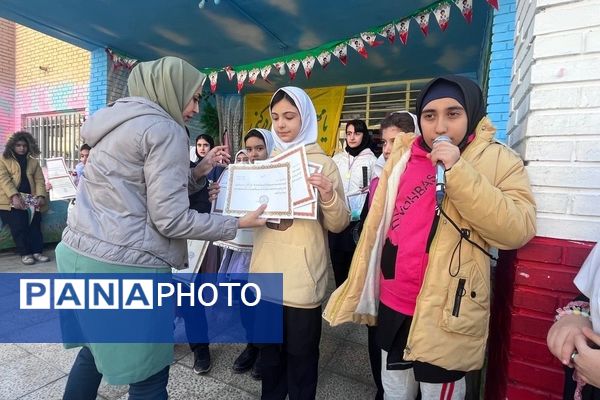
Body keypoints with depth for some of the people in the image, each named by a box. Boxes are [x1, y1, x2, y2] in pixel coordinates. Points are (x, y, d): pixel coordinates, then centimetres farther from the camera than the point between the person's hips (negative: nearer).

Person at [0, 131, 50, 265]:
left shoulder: (34, 161, 16)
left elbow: (39, 180, 8)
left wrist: (41, 196, -9)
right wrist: (15, 196, -21)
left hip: (30, 198, 3)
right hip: (11, 199, -2)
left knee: (35, 222, -13)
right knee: (18, 223, -17)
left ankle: (37, 251, -7)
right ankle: (25, 253, -8)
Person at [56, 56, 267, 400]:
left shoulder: (120, 122, 16)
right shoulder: (165, 129, -12)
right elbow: (171, 220, -19)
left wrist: (197, 173, 11)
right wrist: (238, 223, -10)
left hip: (80, 253, 10)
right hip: (125, 266, -9)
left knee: (95, 349, 28)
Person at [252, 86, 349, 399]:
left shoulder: (323, 163, -6)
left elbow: (338, 224, -9)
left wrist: (329, 196, -27)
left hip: (301, 277, -4)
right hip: (266, 271, 5)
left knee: (300, 352, 12)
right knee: (269, 348, 21)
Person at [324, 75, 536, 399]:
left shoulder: (498, 160, -7)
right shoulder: (402, 155, 3)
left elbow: (518, 230, -19)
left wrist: (458, 171, -26)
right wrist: (360, 288, 9)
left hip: (445, 315, -3)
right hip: (392, 305, 4)